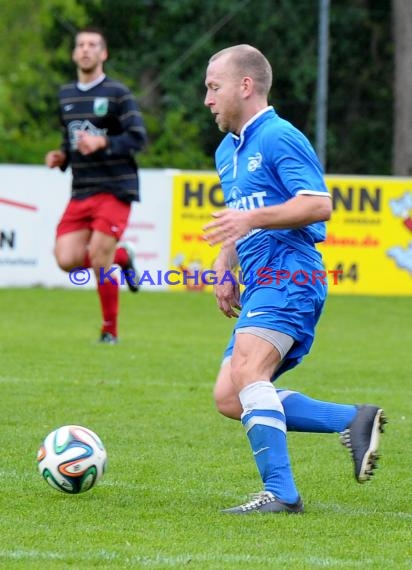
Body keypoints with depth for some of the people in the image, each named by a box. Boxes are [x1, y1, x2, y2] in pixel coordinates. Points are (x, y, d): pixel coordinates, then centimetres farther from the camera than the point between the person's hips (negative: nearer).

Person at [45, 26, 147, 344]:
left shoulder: (118, 94, -5)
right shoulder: (66, 95, 15)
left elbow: (138, 138, -11)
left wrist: (102, 143, -25)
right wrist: (61, 157, 6)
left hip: (114, 189, -6)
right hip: (81, 192, 6)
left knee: (99, 262, -13)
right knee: (67, 260, -9)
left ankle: (110, 331, 5)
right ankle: (122, 256, 19)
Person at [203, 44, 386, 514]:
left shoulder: (279, 137, -7)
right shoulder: (227, 151, 23)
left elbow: (319, 205, -16)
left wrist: (253, 219, -24)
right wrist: (224, 269, 16)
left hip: (288, 277, -10)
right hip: (260, 286, 10)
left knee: (246, 373, -27)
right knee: (229, 400, 1)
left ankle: (280, 492, -31)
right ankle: (354, 422, 0)